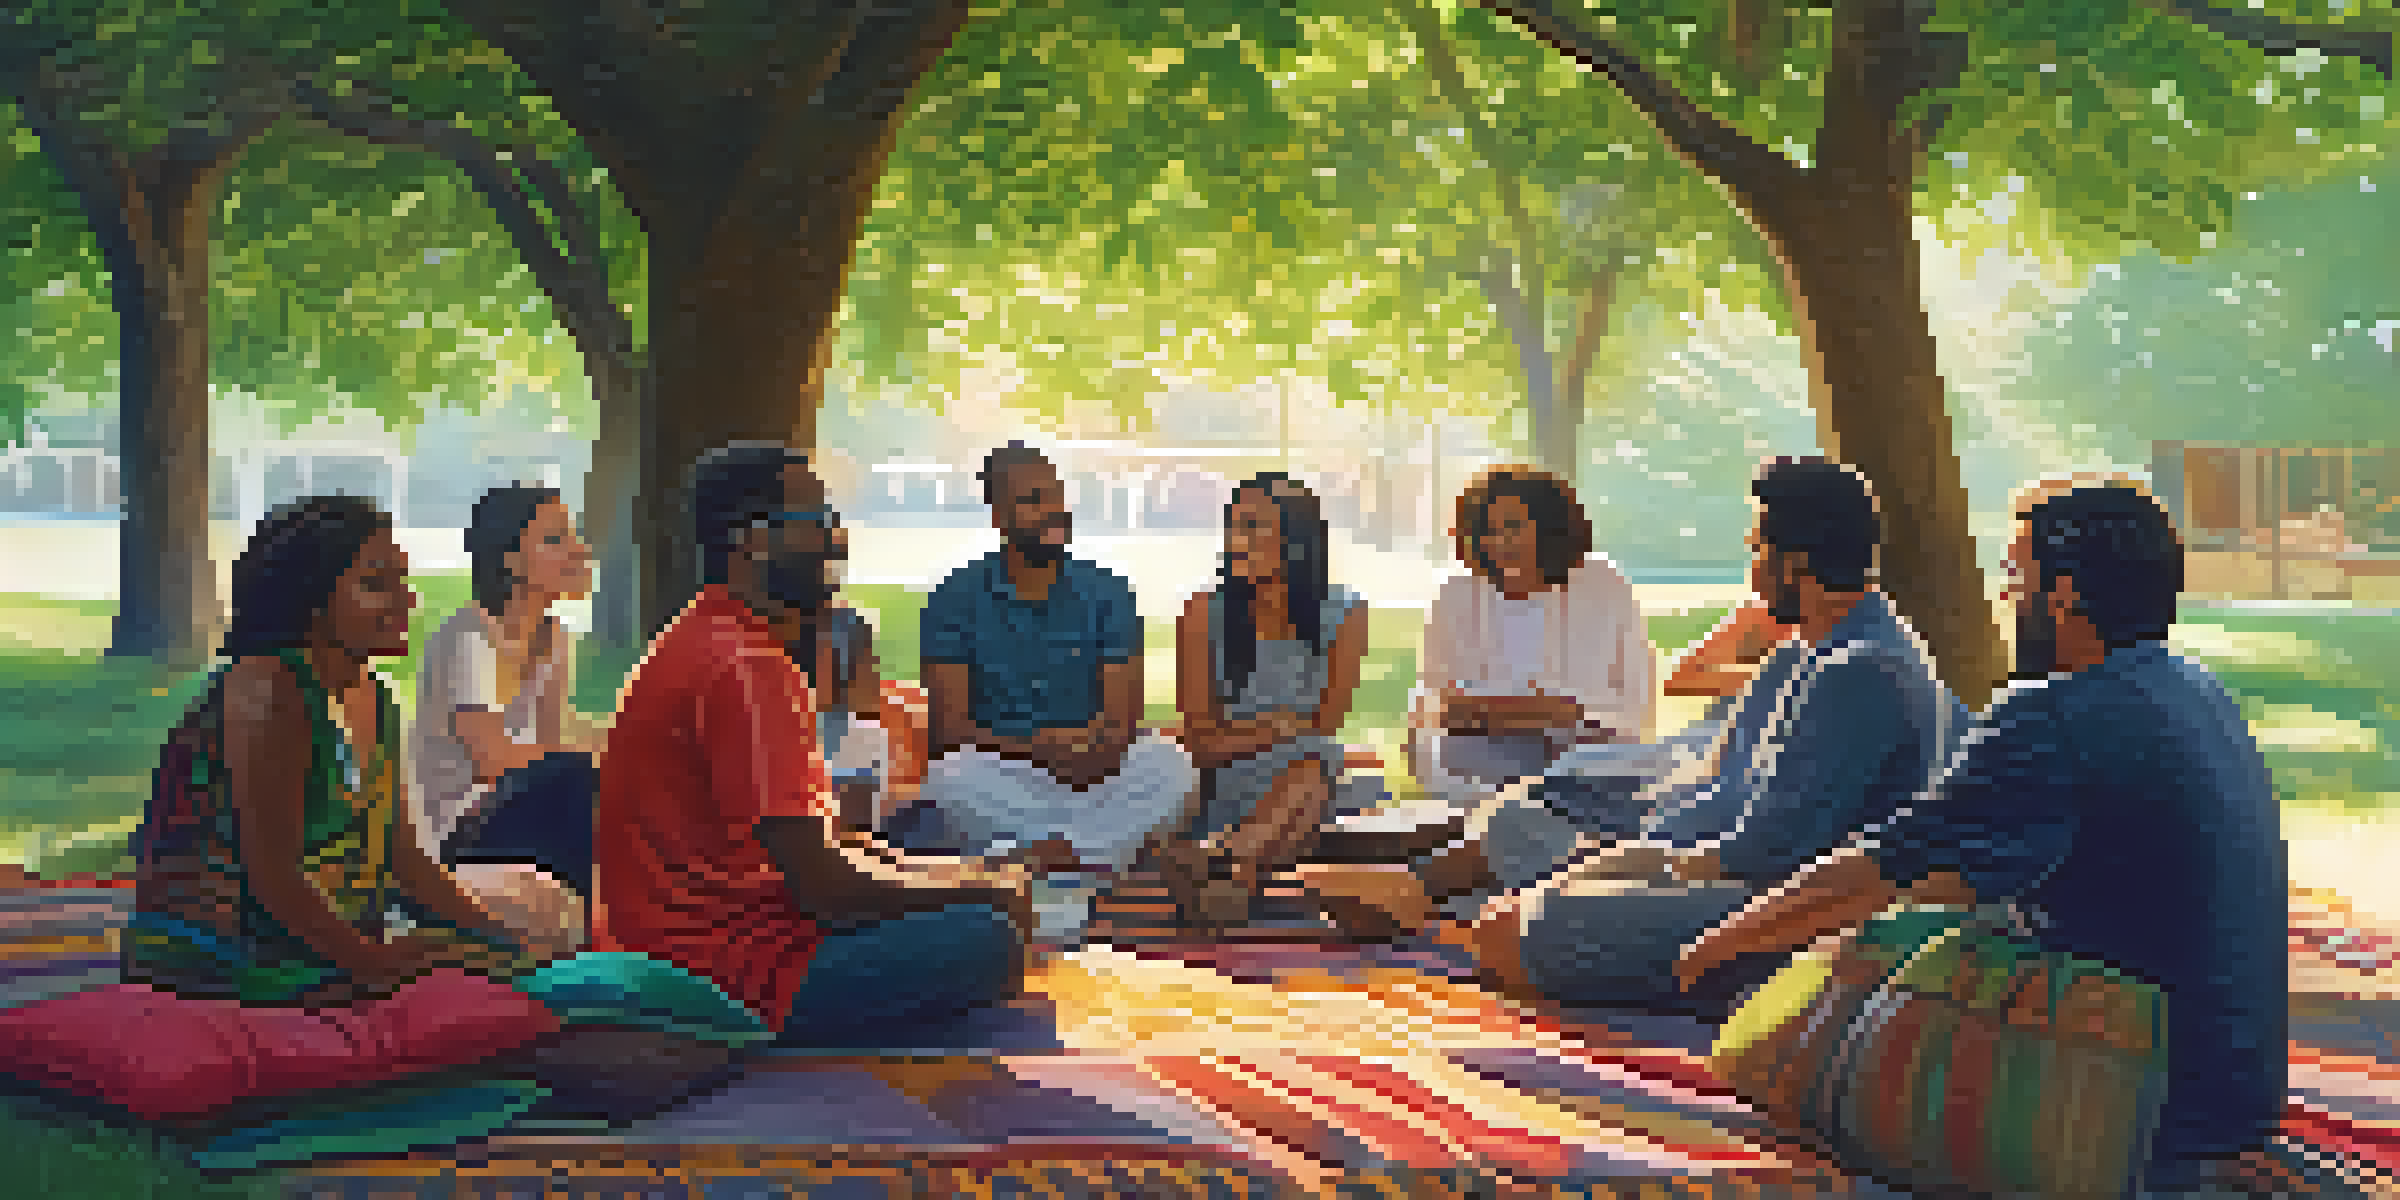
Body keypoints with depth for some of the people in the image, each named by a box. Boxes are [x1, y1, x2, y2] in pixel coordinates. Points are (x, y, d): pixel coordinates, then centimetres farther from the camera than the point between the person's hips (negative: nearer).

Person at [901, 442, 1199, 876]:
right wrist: (1030, 748, -23)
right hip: (998, 788, -1)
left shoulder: (1108, 593, 7)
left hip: (1091, 783, 1)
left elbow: (1123, 718, 0)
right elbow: (950, 728, -5)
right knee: (951, 774, -34)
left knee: (1171, 765, -27)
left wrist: (1101, 746, -25)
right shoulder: (957, 598, 2)